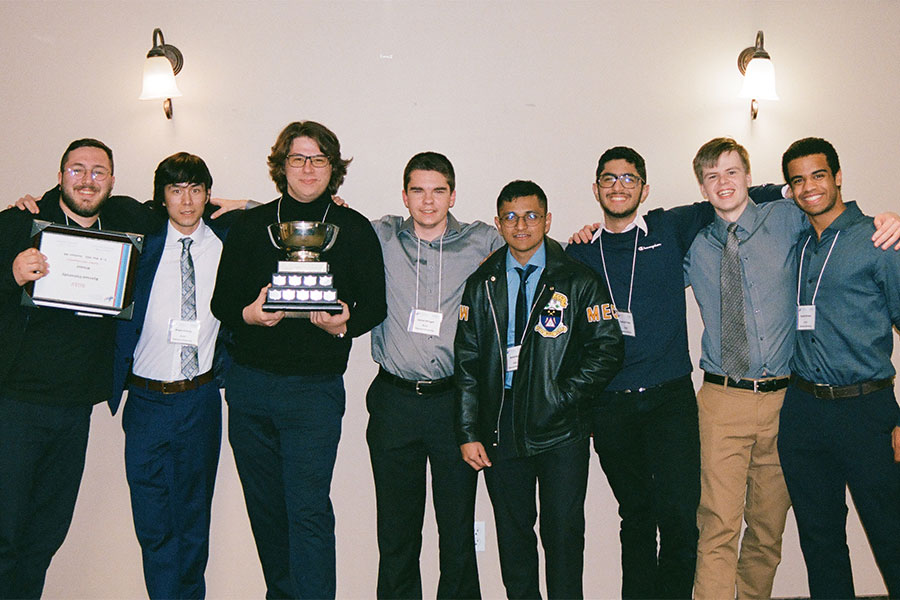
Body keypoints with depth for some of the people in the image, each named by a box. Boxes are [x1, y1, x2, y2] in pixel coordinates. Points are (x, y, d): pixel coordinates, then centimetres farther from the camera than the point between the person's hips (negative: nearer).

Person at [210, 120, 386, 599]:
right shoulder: (250, 225, 8)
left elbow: (374, 305, 3)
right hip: (248, 383, 4)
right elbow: (221, 299, 8)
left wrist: (344, 323, -18)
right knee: (265, 506, 15)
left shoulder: (354, 230, 3)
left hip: (314, 386, -3)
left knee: (308, 509, -8)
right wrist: (248, 314, -14)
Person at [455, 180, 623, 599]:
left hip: (561, 434, -2)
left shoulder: (579, 282, 1)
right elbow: (467, 363, 6)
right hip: (500, 434, 2)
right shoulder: (481, 285, 8)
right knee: (512, 537, 12)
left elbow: (607, 350, 0)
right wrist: (468, 432, 0)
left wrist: (564, 396, -10)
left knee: (563, 536, 4)